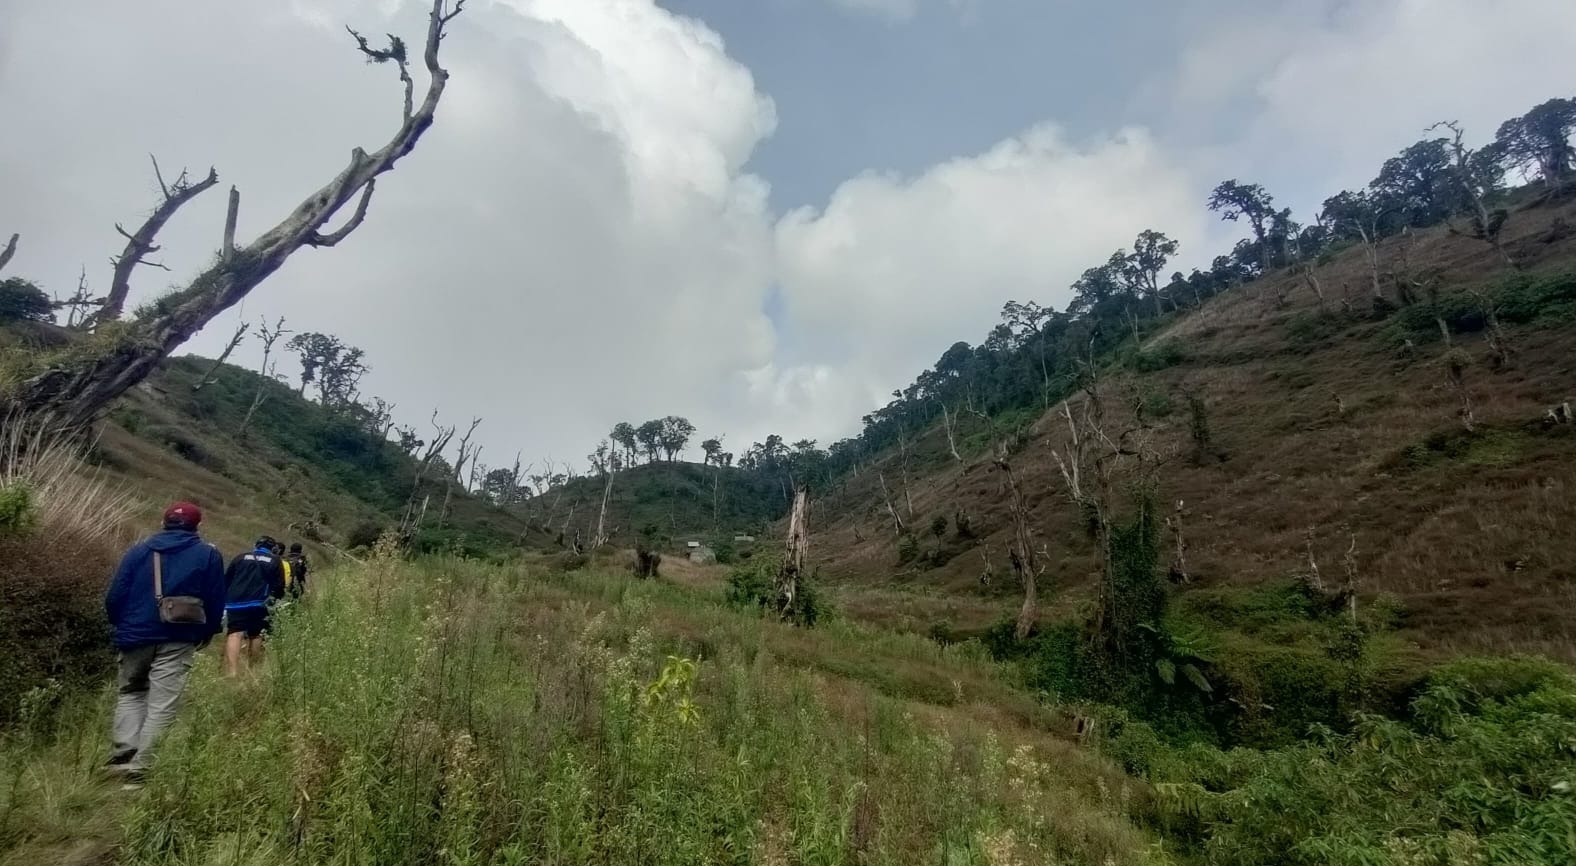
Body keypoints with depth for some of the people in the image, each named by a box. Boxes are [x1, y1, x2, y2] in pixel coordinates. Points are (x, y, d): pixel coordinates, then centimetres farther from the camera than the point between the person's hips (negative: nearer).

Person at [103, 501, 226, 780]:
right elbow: (216, 600, 1)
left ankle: (122, 756, 6)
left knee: (130, 693, 20)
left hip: (136, 634, 3)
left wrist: (122, 626, 19)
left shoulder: (139, 550, 7)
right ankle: (141, 765, -5)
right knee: (162, 703, 0)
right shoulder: (209, 554, 2)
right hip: (178, 638, -2)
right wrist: (206, 634, 14)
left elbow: (114, 596, 4)